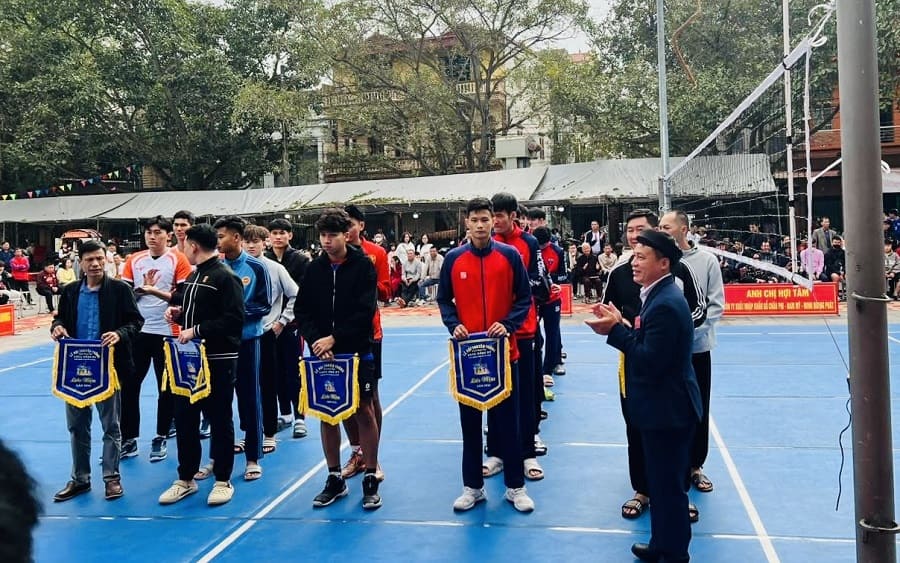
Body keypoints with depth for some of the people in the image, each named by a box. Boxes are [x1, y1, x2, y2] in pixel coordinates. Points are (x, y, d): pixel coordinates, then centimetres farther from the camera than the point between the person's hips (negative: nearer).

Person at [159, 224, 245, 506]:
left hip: (218, 361, -8)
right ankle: (186, 478, 24)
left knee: (220, 420, 2)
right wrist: (177, 313, 6)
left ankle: (223, 480, 15)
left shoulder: (225, 277, -13)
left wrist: (197, 330, -22)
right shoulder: (193, 276, 14)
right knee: (184, 418, 12)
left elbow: (234, 320, -22)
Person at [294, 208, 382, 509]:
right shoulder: (314, 268, 4)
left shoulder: (363, 265, -7)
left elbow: (365, 311, -14)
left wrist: (334, 338, -17)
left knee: (364, 412, 3)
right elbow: (302, 310, 4)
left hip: (357, 352, -3)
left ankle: (370, 479, 14)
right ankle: (335, 479, 22)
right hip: (322, 353, 4)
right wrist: (316, 341, -11)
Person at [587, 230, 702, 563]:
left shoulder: (665, 304, -24)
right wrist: (618, 326, -5)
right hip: (664, 405, 10)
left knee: (668, 484, 4)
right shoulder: (661, 295, 8)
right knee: (662, 481, 21)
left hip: (668, 409, -10)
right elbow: (646, 344, 8)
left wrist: (616, 330, -21)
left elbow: (651, 359, -27)